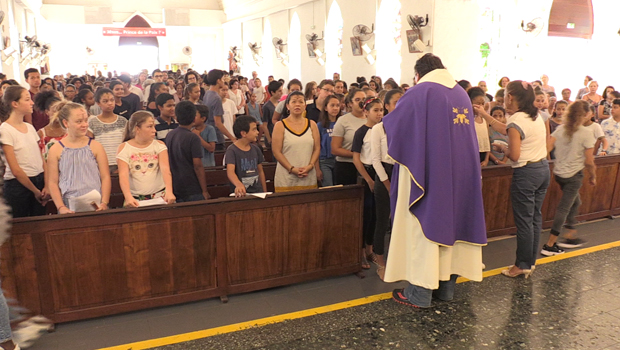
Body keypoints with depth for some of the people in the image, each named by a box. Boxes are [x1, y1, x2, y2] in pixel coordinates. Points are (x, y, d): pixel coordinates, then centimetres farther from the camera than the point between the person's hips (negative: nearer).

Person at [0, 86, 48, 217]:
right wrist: (35, 191, -7)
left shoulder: (30, 127, 10)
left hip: (39, 181, 6)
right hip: (18, 184, -5)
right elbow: (15, 170, -12)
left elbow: (41, 159, 8)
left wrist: (46, 186, -5)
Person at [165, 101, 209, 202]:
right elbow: (198, 166, -17)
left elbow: (168, 162, 14)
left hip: (175, 189, 7)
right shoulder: (193, 138, -14)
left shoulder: (169, 135, 5)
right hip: (192, 190, -7)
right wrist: (204, 191, -11)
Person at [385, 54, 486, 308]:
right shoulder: (462, 94, 9)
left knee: (424, 225, 1)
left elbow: (391, 123, -3)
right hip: (459, 174, 6)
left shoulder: (419, 92, -9)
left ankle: (420, 293, 7)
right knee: (451, 222, 13)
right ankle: (446, 287, 23)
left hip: (427, 173, -6)